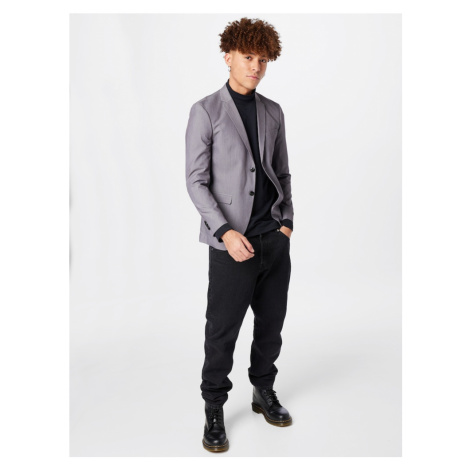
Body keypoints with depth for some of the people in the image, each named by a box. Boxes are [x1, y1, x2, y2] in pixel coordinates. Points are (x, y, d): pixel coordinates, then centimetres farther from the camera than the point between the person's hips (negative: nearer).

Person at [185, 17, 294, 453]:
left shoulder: (273, 112, 12)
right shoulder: (206, 111, -3)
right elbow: (196, 180, -7)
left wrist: (287, 221, 4)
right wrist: (225, 231, -17)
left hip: (275, 239, 5)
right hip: (233, 241, -5)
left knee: (271, 323, 14)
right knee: (222, 330, 3)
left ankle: (264, 392, 35)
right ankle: (214, 410, 21)